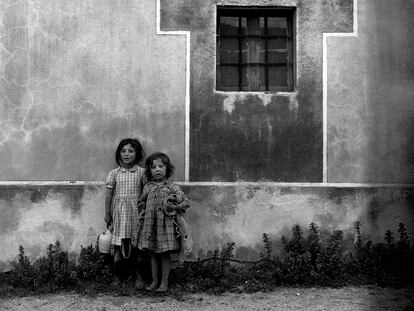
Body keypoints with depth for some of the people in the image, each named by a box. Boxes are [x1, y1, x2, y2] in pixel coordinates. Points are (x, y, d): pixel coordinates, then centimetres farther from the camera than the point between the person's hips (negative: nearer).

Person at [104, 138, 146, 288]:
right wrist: (107, 214, 4)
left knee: (137, 245, 4)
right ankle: (116, 277, 14)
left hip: (136, 212, -1)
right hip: (119, 212, 1)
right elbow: (109, 194, 6)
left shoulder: (141, 172, 1)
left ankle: (139, 277, 15)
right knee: (118, 246, 3)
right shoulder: (114, 173, 4)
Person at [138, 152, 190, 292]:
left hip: (166, 224, -3)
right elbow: (142, 203, 19)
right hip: (150, 224, 3)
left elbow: (186, 202, -4)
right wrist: (143, 211, 1)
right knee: (153, 254, 11)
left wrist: (175, 207, -17)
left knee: (165, 254, 3)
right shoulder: (147, 187, 6)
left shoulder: (172, 187, -4)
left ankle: (164, 283, 12)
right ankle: (154, 281, 21)